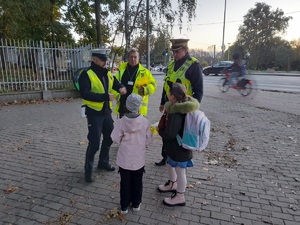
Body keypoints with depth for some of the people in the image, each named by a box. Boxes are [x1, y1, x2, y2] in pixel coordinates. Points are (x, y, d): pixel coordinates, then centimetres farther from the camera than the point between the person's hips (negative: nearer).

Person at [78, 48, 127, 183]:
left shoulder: (108, 74, 9)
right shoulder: (86, 75, -13)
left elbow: (117, 84, 15)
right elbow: (85, 94, -24)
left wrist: (122, 88, -10)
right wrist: (105, 96, -28)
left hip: (106, 111, 7)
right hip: (94, 113, -7)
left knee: (109, 138, 17)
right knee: (94, 142, -5)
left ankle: (103, 162, 36)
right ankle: (88, 169, 14)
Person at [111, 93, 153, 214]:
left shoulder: (121, 122, -16)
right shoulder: (145, 121, -14)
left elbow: (115, 139, -10)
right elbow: (148, 140, -7)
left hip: (124, 159, 0)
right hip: (139, 159, 1)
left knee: (125, 182, 16)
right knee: (137, 182, 19)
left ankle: (124, 206, 30)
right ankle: (136, 204, 35)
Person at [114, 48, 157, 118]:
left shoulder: (145, 72, 0)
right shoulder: (122, 70, 9)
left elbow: (153, 84, 0)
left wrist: (145, 90, -18)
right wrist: (117, 95, 3)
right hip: (122, 106, 4)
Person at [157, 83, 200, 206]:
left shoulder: (176, 113, -32)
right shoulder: (179, 107, -3)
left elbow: (169, 134, -30)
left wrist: (159, 130, -11)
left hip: (180, 148, -10)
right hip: (175, 146, 10)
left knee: (180, 171, 10)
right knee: (170, 164, 29)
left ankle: (180, 197, 32)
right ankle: (172, 185, 54)